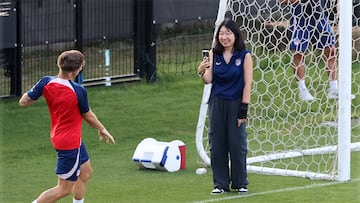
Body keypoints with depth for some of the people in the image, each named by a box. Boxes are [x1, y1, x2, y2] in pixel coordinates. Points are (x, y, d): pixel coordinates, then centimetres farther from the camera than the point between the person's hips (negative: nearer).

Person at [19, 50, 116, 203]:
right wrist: (102, 129, 10)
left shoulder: (46, 82, -12)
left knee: (85, 172, 25)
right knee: (64, 189, 1)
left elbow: (23, 102, -7)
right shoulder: (78, 91, -26)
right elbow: (88, 116, -9)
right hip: (70, 143, -8)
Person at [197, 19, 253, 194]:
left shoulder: (244, 55, -5)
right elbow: (209, 80, -1)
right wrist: (201, 73, -24)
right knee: (217, 144, 4)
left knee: (237, 144, 1)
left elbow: (247, 83, -6)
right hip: (217, 102, 3)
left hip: (236, 103, -3)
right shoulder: (214, 54, 3)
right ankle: (220, 183, 13)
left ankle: (240, 183, 14)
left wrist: (243, 109, -10)